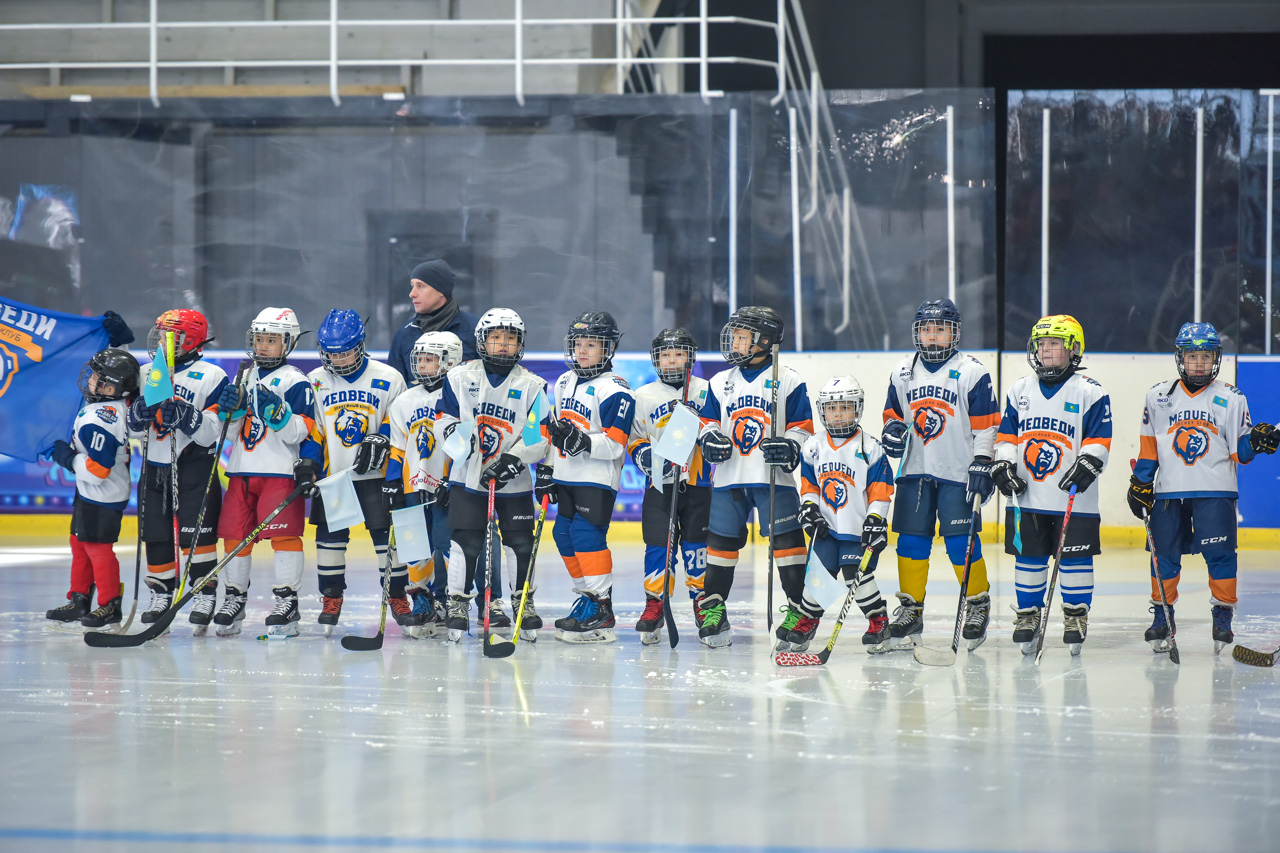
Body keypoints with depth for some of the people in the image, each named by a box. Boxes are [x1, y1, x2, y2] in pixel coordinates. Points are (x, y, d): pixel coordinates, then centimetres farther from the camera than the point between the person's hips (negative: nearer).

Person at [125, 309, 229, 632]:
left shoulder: (211, 376, -6)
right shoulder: (146, 374, 11)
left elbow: (211, 433, -12)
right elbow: (133, 427, 9)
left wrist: (184, 415, -28)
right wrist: (139, 411, -13)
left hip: (195, 465, -5)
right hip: (154, 465, 5)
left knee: (197, 533, -14)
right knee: (156, 535, 7)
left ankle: (205, 596, -7)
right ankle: (161, 595, 20)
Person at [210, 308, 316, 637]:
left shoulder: (295, 382, -3)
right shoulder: (245, 378, 16)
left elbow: (299, 433, -11)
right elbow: (231, 433, 18)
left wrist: (277, 410, -25)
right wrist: (229, 411, -2)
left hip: (280, 473, -6)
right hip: (241, 471, 6)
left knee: (283, 533, -11)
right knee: (235, 534, 7)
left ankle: (287, 601, -7)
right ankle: (234, 599, 18)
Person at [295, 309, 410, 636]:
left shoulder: (387, 379, -1)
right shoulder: (315, 382, 5)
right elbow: (309, 426, 8)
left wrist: (381, 440, -15)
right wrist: (306, 462, -4)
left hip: (376, 475, -2)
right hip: (332, 473, 2)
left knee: (387, 534, -3)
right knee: (330, 536, 2)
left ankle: (397, 597, 7)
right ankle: (331, 598, 13)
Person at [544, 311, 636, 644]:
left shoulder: (614, 391, -12)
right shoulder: (563, 384, 14)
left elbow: (615, 444, -18)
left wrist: (582, 441, -30)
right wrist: (547, 470, 20)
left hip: (598, 479, -8)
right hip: (566, 477, 8)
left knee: (586, 535, -15)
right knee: (564, 535, 9)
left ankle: (602, 607, -12)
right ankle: (586, 596, 20)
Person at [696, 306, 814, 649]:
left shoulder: (787, 381, 1)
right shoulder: (720, 383, 13)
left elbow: (802, 426, 1)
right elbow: (708, 421, 17)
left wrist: (789, 447, -18)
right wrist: (709, 439, -5)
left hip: (774, 478, -3)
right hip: (728, 478, 4)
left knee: (786, 540, -7)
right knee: (721, 540, 3)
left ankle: (799, 605, 0)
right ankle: (712, 606, 12)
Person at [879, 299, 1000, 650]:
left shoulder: (972, 372, -3)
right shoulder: (902, 373, 11)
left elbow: (986, 424, -4)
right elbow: (893, 414, 20)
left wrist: (982, 465, -10)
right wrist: (892, 430, -2)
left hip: (958, 474, -4)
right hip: (915, 472, 4)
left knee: (961, 543, -7)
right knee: (911, 540, 2)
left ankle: (979, 604, 10)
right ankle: (910, 610, 12)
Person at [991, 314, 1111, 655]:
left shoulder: (1090, 393, -1)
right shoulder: (1019, 390, 11)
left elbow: (1098, 440, -4)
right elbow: (1006, 434, 15)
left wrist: (1087, 465, -19)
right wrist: (1003, 465, 0)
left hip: (1073, 498, -3)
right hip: (1027, 496, 3)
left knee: (1075, 558, 0)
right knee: (1028, 558, 6)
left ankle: (1076, 616, 10)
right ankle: (1027, 615, 17)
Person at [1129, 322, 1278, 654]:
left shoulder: (1231, 399, 3)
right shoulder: (1159, 396, 8)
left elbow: (1238, 452, 2)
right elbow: (1148, 447, 14)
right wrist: (1140, 483, 9)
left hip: (1215, 492, -2)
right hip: (1168, 490, 2)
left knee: (1219, 553, -8)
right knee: (1165, 554, 4)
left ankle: (1223, 617, 3)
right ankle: (1162, 616, 18)